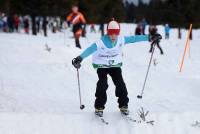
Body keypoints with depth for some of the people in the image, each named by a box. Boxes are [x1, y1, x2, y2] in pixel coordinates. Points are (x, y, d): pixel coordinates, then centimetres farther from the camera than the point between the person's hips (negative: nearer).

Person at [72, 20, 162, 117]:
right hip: (102, 66, -3)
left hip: (115, 65, 3)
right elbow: (90, 50, -37)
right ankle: (99, 107, -4)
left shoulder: (121, 40, -15)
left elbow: (134, 39, -10)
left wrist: (150, 38, -10)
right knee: (102, 85, -15)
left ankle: (123, 106, 10)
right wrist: (80, 58, -52)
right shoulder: (101, 42, -26)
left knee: (120, 84, -5)